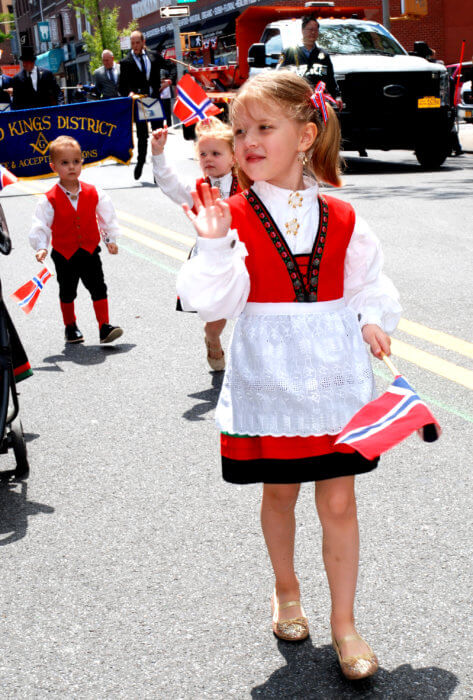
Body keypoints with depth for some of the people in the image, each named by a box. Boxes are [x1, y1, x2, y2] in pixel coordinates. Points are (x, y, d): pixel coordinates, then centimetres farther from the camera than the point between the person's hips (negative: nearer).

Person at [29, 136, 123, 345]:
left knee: (98, 288, -2)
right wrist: (41, 247, -22)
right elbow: (41, 225, -11)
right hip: (64, 253, -1)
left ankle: (104, 327, 2)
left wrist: (110, 239, 6)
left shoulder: (93, 194, -5)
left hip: (90, 251, 1)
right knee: (67, 292, 14)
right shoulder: (50, 200, -12)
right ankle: (70, 327, 30)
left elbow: (107, 216, 6)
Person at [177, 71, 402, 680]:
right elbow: (216, 299, -14)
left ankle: (343, 623, 22)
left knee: (338, 502, 5)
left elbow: (367, 283, 12)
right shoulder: (232, 216, -7)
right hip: (268, 377, -1)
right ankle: (285, 591, 41)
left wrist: (373, 321, -4)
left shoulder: (341, 219, 0)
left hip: (334, 375, 1)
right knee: (279, 491, 15)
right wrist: (214, 245, -26)